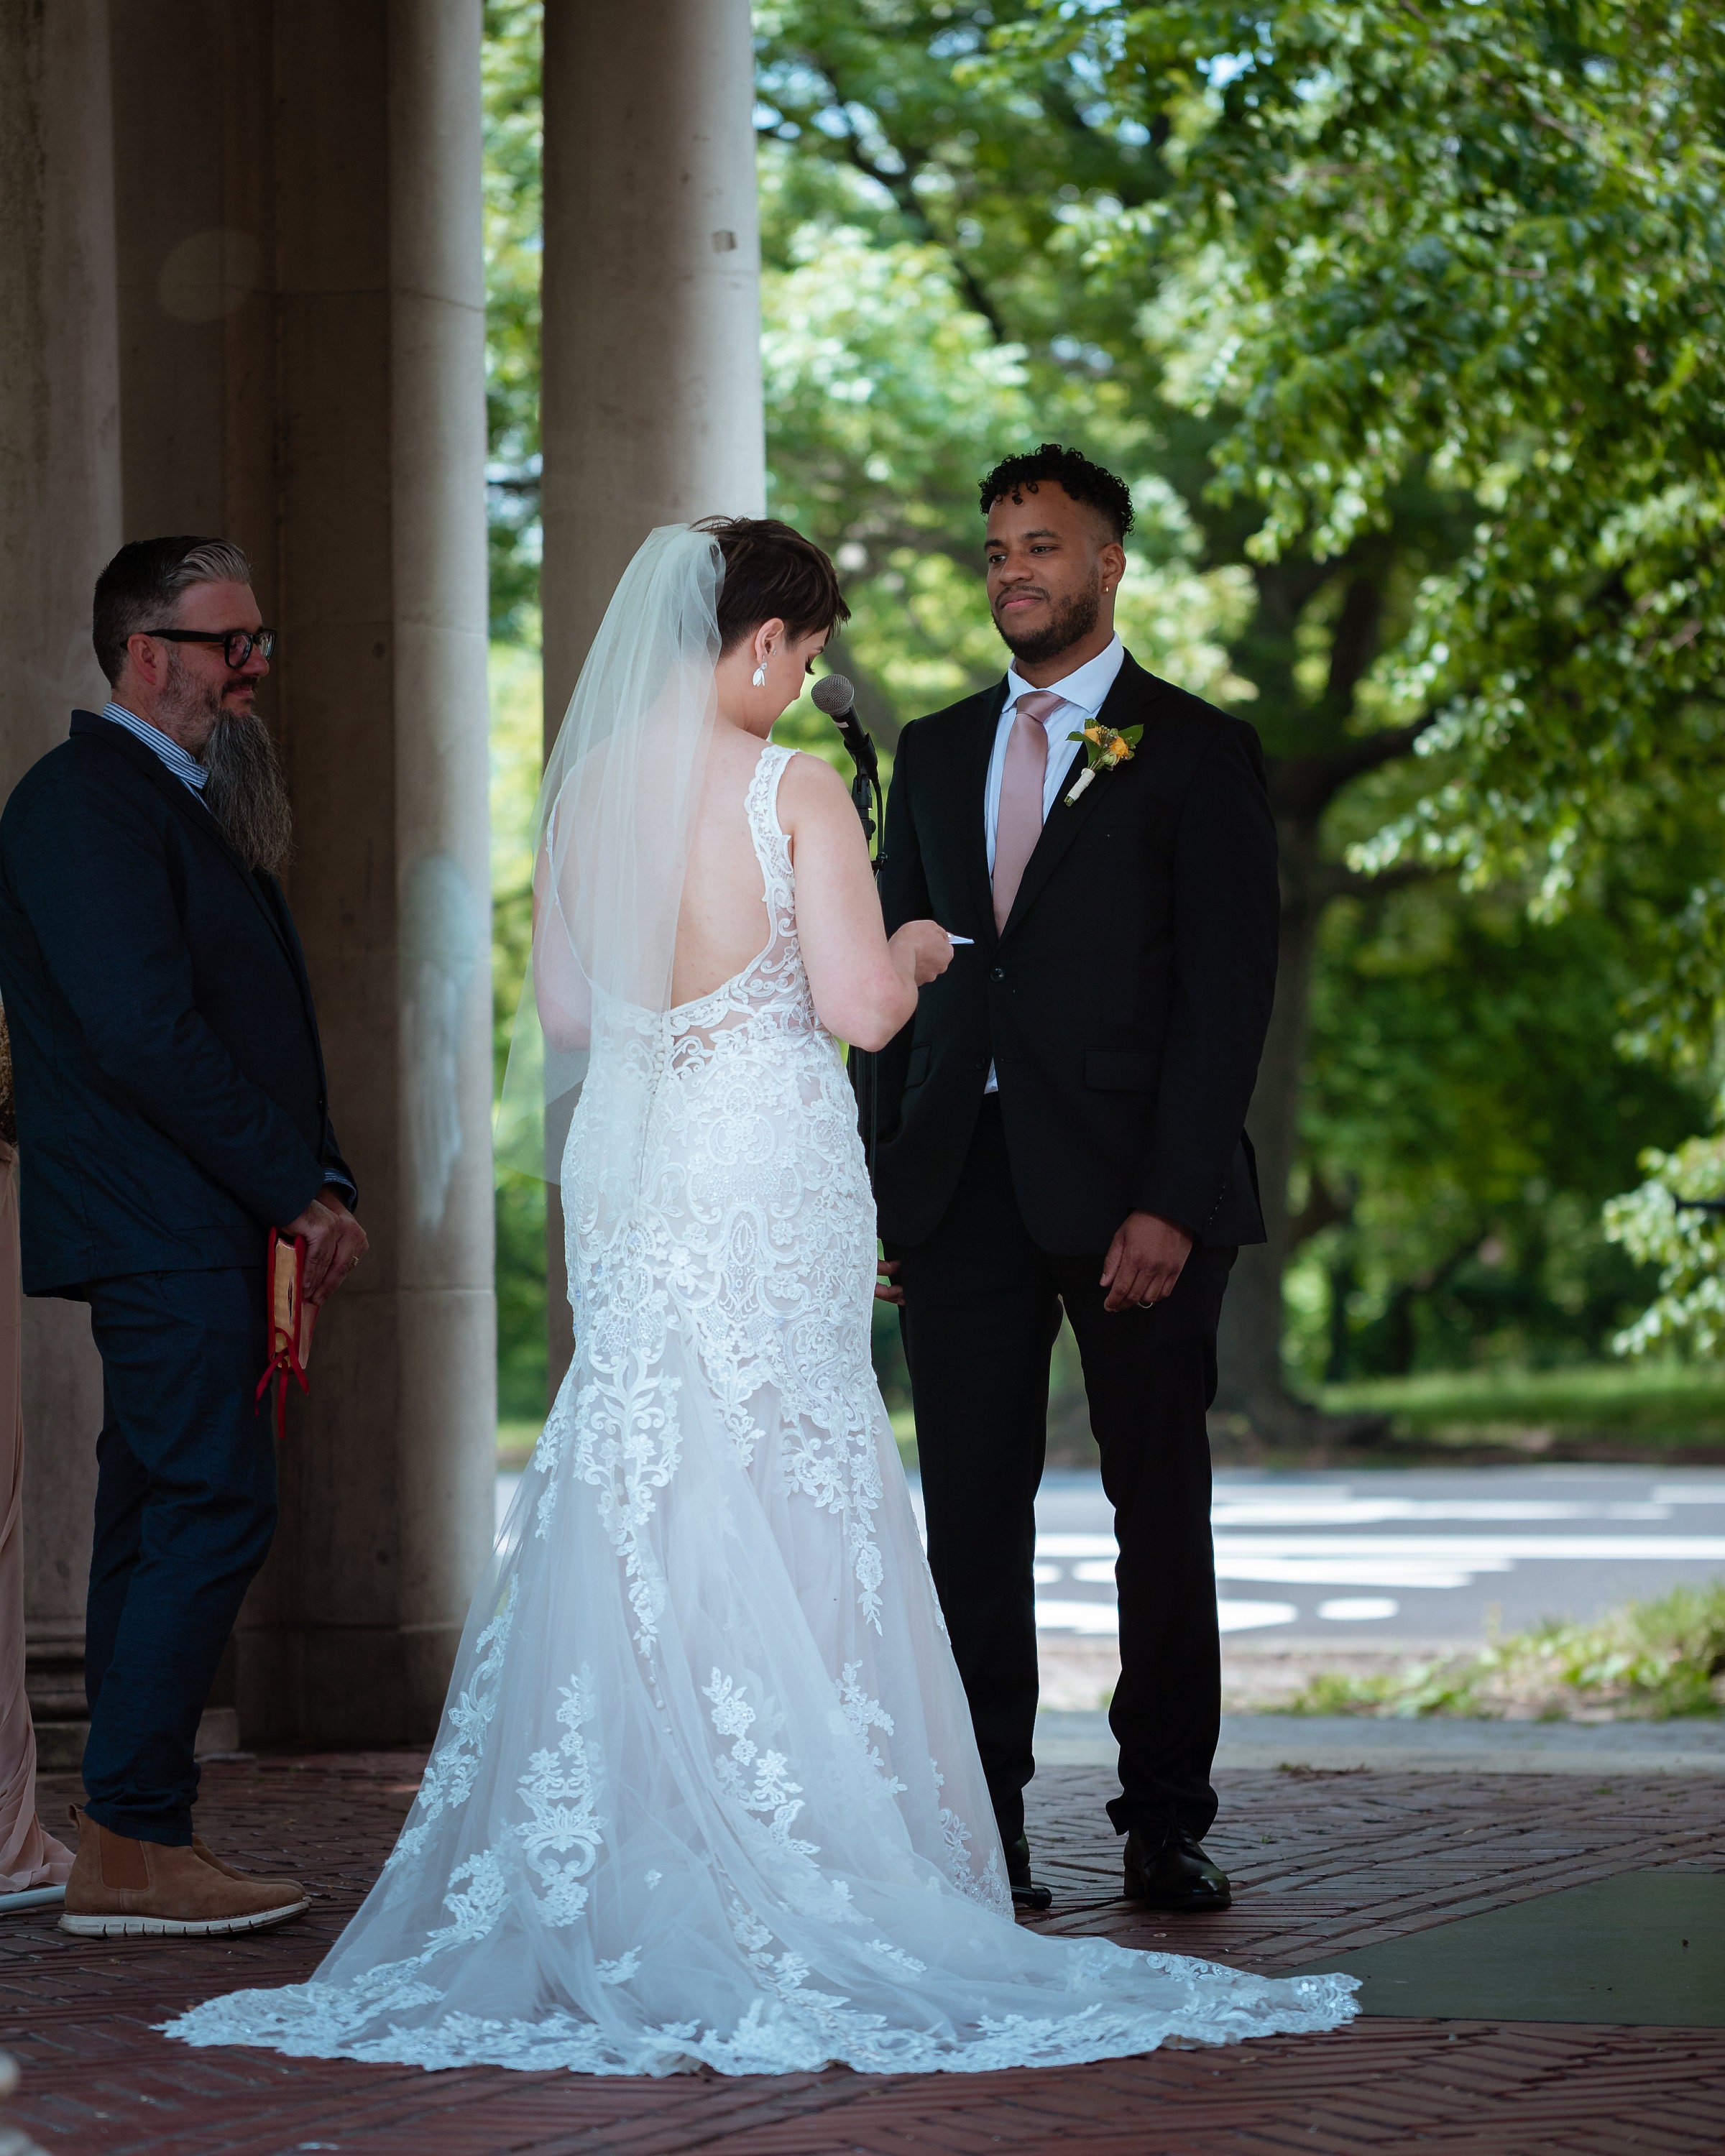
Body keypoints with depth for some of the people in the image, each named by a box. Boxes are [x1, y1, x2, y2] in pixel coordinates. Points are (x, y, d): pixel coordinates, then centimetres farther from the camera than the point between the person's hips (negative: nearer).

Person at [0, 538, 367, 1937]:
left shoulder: (190, 803, 20)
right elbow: (146, 1033, -19)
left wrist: (319, 1183, 7)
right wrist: (298, 1191, -15)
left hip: (204, 1232, 10)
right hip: (165, 1228, -10)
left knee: (166, 1521, 10)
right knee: (215, 1510, -12)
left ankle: (127, 1842, 15)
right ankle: (135, 1846, -9)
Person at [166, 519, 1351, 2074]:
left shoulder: (589, 789, 5)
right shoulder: (793, 791, -11)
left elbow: (563, 1015, 11)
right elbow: (860, 1006, -14)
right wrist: (912, 952, 6)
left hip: (628, 1177, 5)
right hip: (770, 1176, -5)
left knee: (633, 1525, 10)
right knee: (787, 1526, 1)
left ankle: (609, 1887, 11)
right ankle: (793, 1884, 2)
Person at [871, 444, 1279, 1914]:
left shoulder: (1199, 754, 1)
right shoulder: (935, 753, 15)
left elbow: (1229, 992, -5)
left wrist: (1173, 1200, -14)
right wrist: (878, 1181, 4)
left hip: (1130, 1190, -4)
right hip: (962, 1186, 4)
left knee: (1160, 1512, 3)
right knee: (972, 1516, 2)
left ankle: (1166, 1822, 12)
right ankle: (982, 1830, 7)